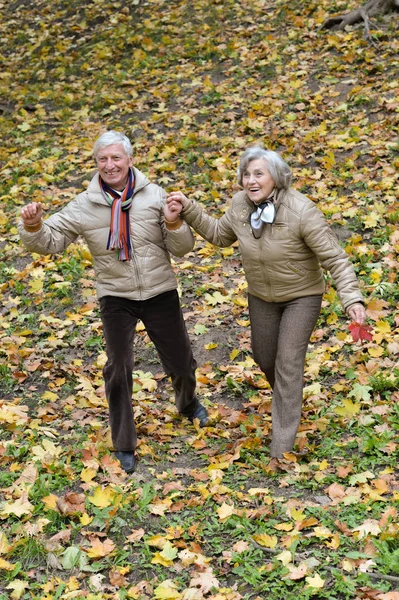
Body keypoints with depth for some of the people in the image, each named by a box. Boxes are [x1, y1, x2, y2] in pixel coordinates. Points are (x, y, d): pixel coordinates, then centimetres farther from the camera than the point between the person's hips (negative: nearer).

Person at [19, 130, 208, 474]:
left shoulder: (154, 195, -7)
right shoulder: (84, 206, -7)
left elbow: (182, 249, -4)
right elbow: (49, 241, -5)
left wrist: (174, 224, -25)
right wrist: (33, 226, -26)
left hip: (160, 292, 1)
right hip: (116, 298, -1)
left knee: (181, 363, 14)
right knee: (119, 369, 2)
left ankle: (188, 403, 49)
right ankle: (124, 444, 21)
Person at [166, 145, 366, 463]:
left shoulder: (301, 211, -30)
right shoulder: (240, 205, -14)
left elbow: (335, 257, -26)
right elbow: (220, 234, 7)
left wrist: (352, 298, -36)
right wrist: (188, 210, -4)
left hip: (302, 297, -5)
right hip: (262, 297, 5)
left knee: (289, 364, -8)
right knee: (264, 357, 18)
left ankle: (282, 449, 0)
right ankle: (287, 399, 52)